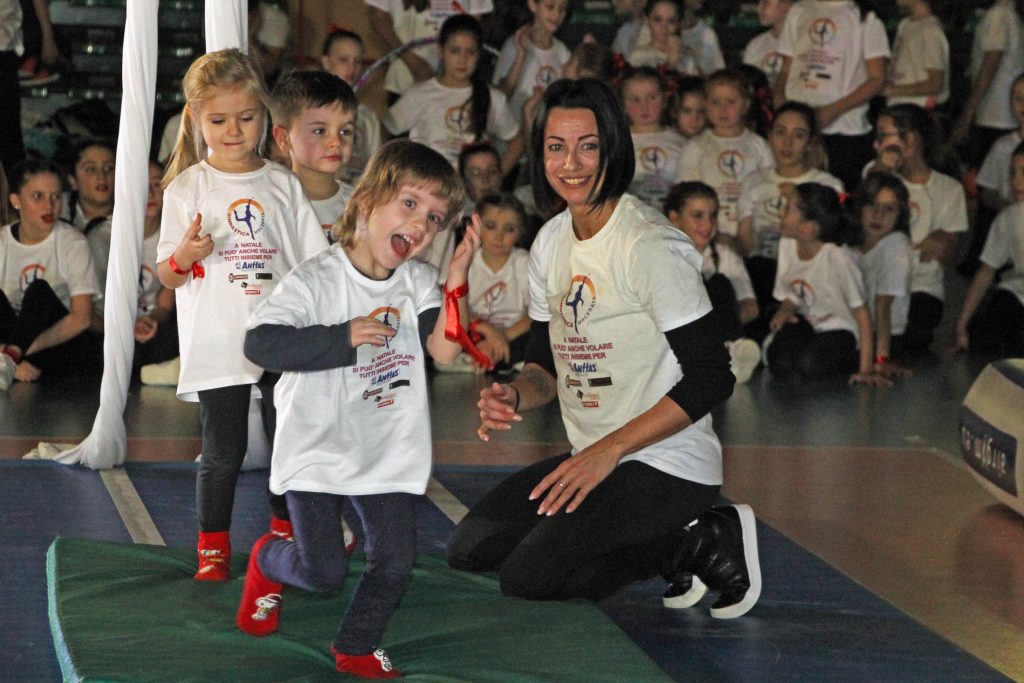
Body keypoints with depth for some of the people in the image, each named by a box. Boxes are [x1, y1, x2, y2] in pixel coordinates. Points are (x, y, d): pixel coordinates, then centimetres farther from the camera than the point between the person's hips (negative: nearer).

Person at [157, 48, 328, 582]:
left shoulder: (283, 185, 5)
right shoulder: (186, 188, -1)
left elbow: (313, 262, 10)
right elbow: (168, 277, -1)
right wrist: (185, 257, -23)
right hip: (217, 346, -2)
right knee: (223, 452, 1)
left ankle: (284, 532, 28)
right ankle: (213, 547, 15)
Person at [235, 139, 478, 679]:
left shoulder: (419, 283, 2)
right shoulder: (315, 280, -13)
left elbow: (445, 349, -10)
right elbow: (261, 342, -21)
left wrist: (457, 278, -21)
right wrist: (343, 338, -27)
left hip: (390, 452, 4)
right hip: (319, 448, -4)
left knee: (394, 563, 0)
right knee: (323, 570, -4)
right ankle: (267, 561, 29)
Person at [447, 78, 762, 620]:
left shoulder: (649, 245, -17)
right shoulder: (550, 242, 8)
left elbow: (711, 377, -20)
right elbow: (548, 364, 15)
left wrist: (608, 451, -22)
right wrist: (512, 396, -9)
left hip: (668, 466, -9)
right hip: (592, 459, 9)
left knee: (526, 577, -20)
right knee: (469, 548, 3)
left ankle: (706, 544, -4)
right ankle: (671, 548, 6)